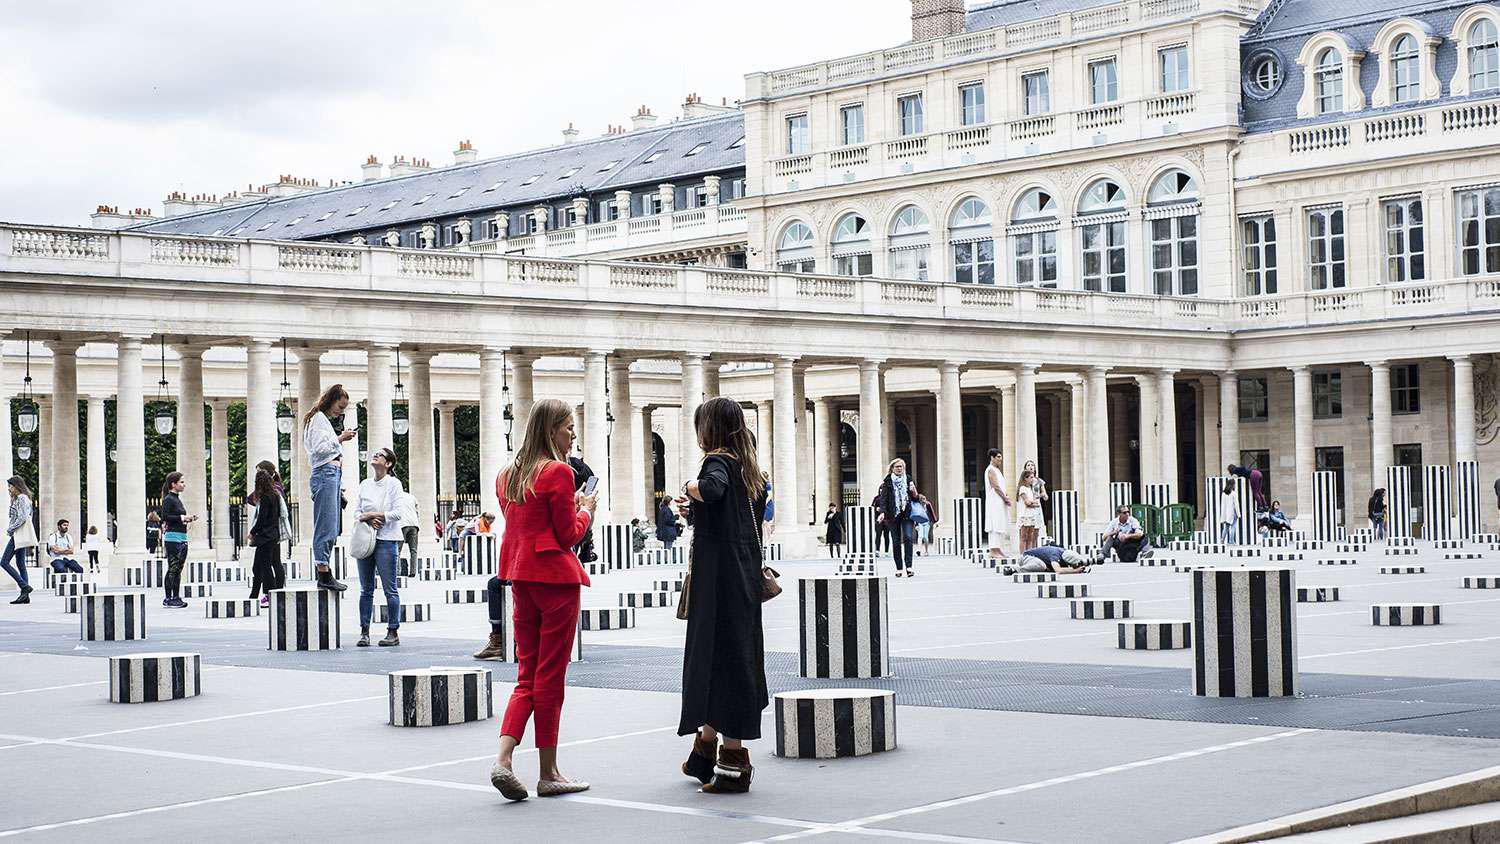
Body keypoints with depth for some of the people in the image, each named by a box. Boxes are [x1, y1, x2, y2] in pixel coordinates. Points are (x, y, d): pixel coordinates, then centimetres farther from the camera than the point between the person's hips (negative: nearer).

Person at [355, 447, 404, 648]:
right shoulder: (365, 484, 13)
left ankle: (393, 632, 2)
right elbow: (357, 511, 13)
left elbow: (397, 513, -9)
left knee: (390, 589, -3)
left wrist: (372, 514, -10)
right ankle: (364, 632, 10)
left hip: (386, 540, -5)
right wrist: (368, 519, -7)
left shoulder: (393, 483, -3)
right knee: (366, 589, 6)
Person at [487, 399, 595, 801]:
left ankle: (503, 759, -6)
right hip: (555, 576, -7)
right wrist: (585, 510, 7)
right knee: (550, 677, 0)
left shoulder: (509, 474, 13)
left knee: (527, 676, 11)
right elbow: (568, 535, -11)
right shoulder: (558, 472, -11)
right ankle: (548, 774, 7)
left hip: (520, 576, 7)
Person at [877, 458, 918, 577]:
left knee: (908, 537, -15)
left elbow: (915, 498, 18)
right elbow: (883, 498, -3)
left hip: (907, 514, 1)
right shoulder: (887, 482, 4)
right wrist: (882, 512, -17)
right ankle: (899, 568, 7)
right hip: (893, 515, -1)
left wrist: (914, 493, -5)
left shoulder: (908, 480, 11)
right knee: (896, 541, 1)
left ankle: (908, 566, -18)